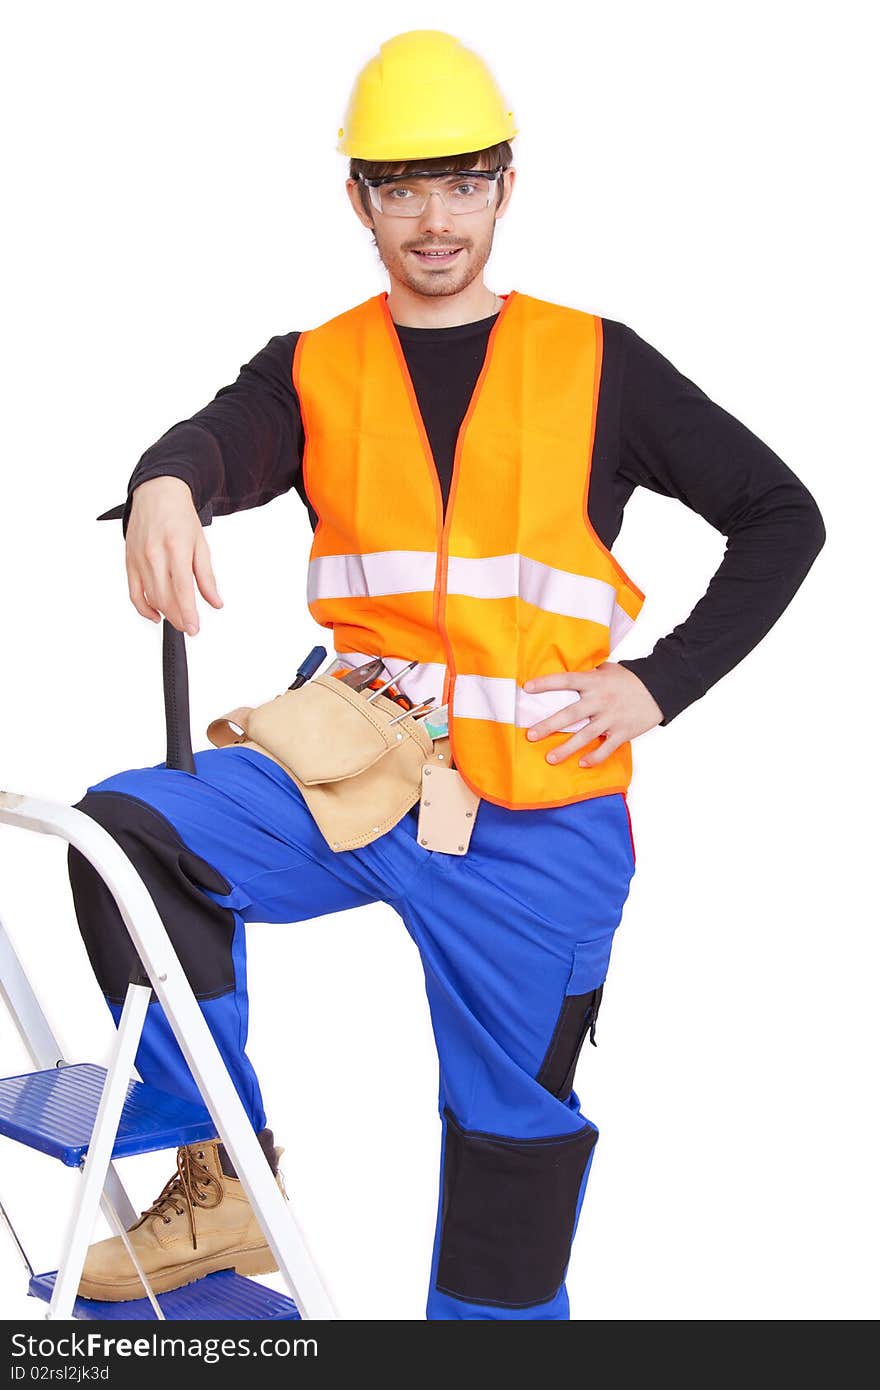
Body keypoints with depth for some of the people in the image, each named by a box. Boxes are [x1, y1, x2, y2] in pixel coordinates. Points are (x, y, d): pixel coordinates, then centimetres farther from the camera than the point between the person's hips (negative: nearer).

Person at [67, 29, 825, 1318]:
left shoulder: (595, 365, 4)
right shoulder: (313, 371, 6)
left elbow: (781, 516, 7)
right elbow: (220, 440, -16)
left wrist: (659, 685, -4)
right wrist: (166, 485, -41)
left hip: (538, 819, -1)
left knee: (514, 1136, 5)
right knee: (124, 833, -22)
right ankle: (231, 1174, -9)